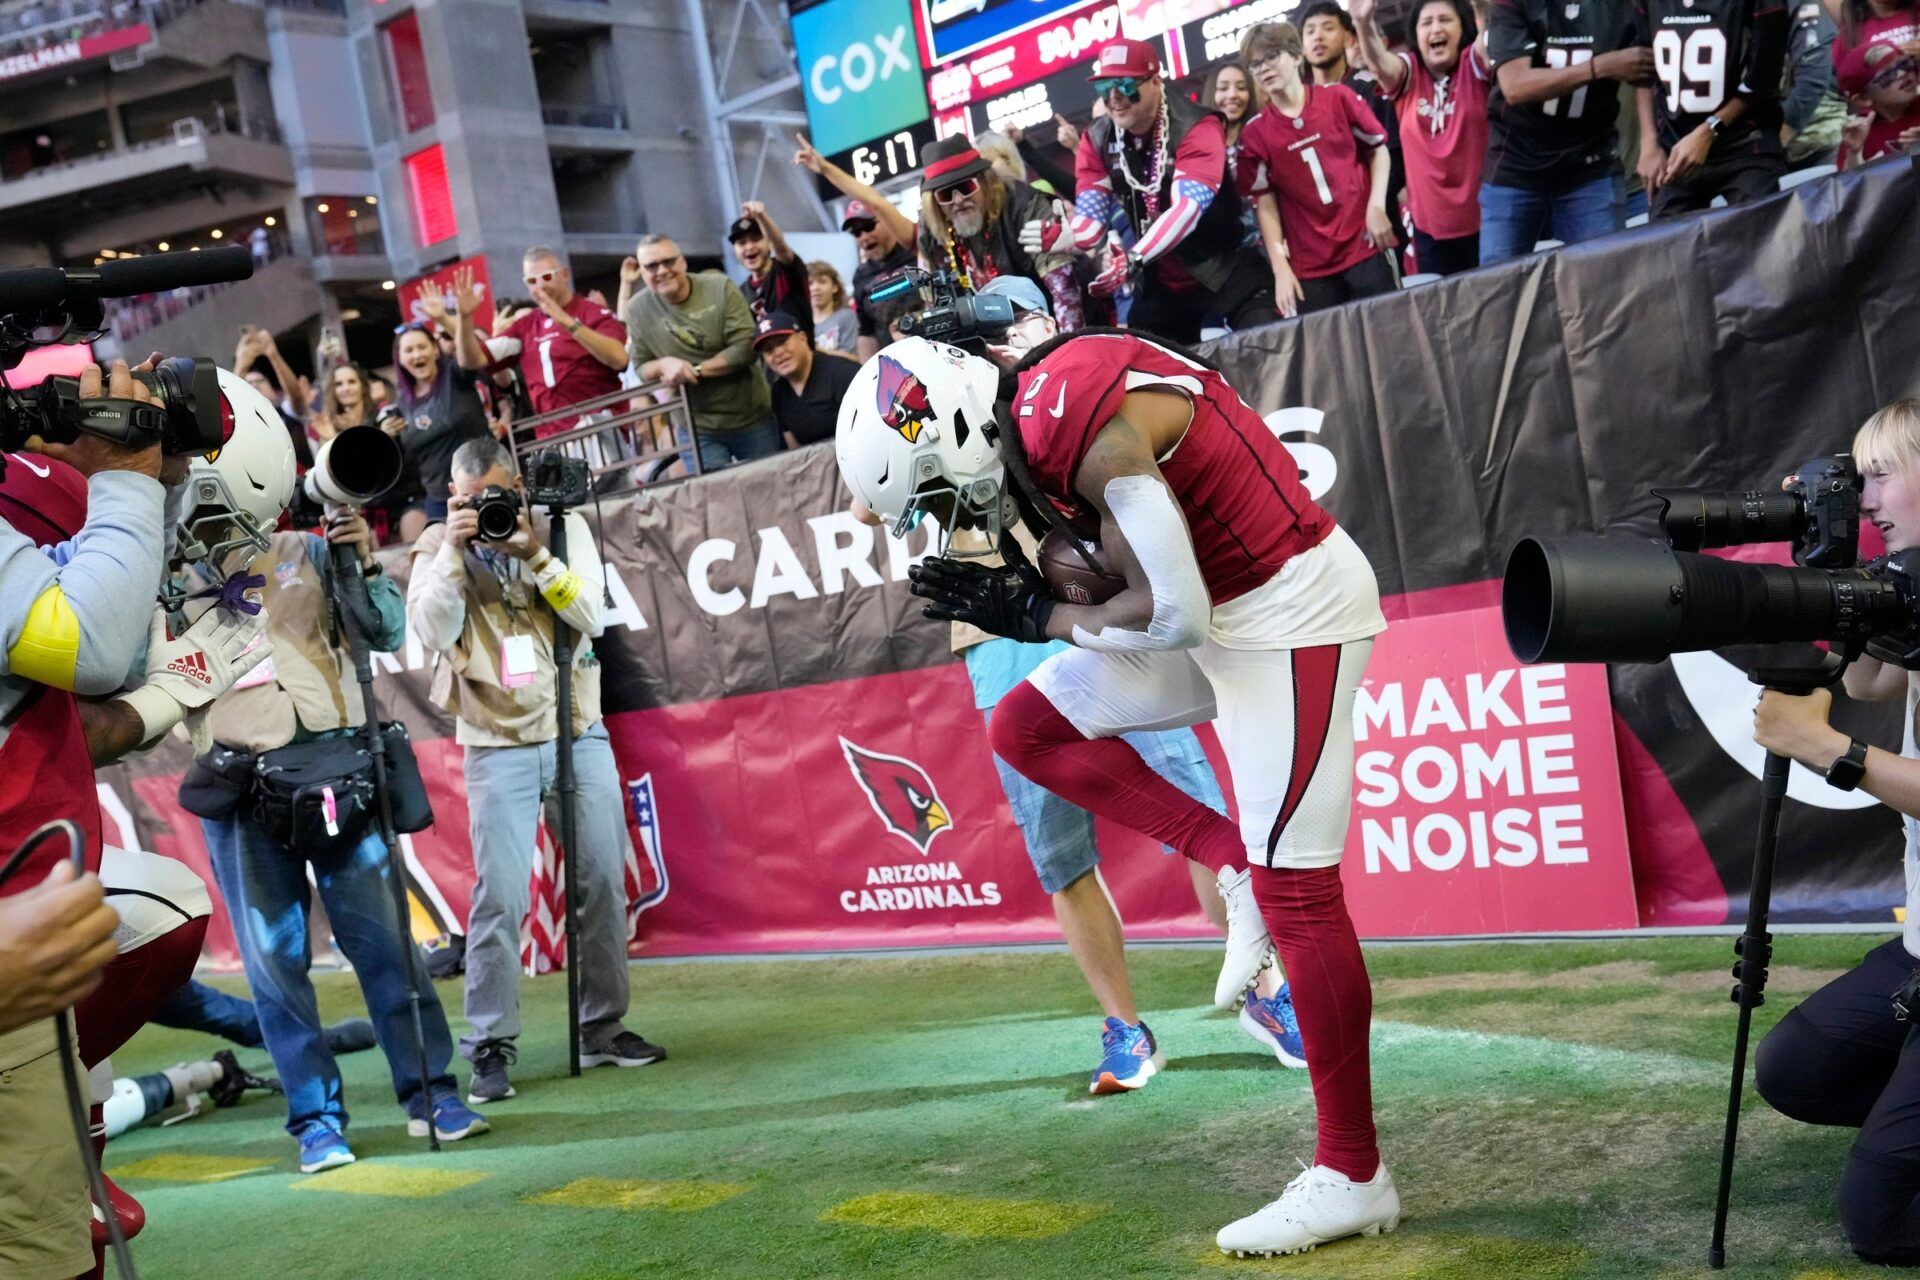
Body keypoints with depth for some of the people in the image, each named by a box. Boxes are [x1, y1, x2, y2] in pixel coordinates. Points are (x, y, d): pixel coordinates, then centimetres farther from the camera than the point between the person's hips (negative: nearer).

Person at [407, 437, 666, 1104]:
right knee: (499, 897, -8)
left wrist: (534, 552, -17)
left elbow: (591, 615, -7)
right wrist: (456, 549, -18)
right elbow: (433, 631, -12)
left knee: (603, 883, 4)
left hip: (579, 736, 2)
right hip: (498, 747, -2)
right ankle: (490, 1048, -1)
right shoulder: (438, 546, 3)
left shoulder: (563, 528, 5)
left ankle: (602, 1028, 17)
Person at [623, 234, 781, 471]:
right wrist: (663, 365, -20)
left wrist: (695, 370, -20)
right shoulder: (638, 309, -3)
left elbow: (746, 349, -15)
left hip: (752, 419, -1)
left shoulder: (720, 288, -9)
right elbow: (642, 369, 2)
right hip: (697, 429, 1)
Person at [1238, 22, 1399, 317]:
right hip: (1310, 264, 0)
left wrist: (1377, 206, -6)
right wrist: (1280, 267, -7)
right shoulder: (1254, 134, 0)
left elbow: (1378, 148, 8)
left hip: (1366, 243, 0)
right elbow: (1266, 203, 1)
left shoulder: (1338, 98, 1)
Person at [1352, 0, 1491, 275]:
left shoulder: (1474, 66, -2)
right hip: (1430, 223, 2)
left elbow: (1491, 41, -24)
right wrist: (1364, 23, -41)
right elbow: (1378, 62, -19)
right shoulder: (1408, 74, 2)